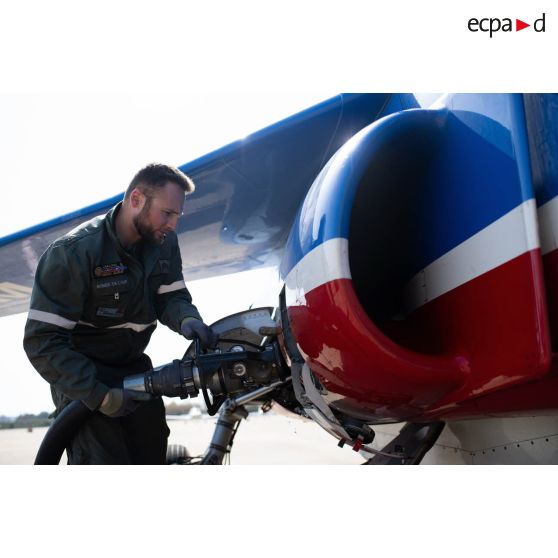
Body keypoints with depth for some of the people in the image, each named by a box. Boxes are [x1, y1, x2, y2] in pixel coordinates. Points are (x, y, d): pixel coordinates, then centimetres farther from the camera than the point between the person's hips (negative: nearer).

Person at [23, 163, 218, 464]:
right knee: (104, 462, -14)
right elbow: (42, 340, -23)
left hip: (133, 366, 6)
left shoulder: (164, 241, -6)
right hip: (82, 374, -6)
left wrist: (187, 319, -23)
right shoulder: (74, 252, -24)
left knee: (152, 454, 9)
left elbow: (170, 296, 3)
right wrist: (100, 395, -28)